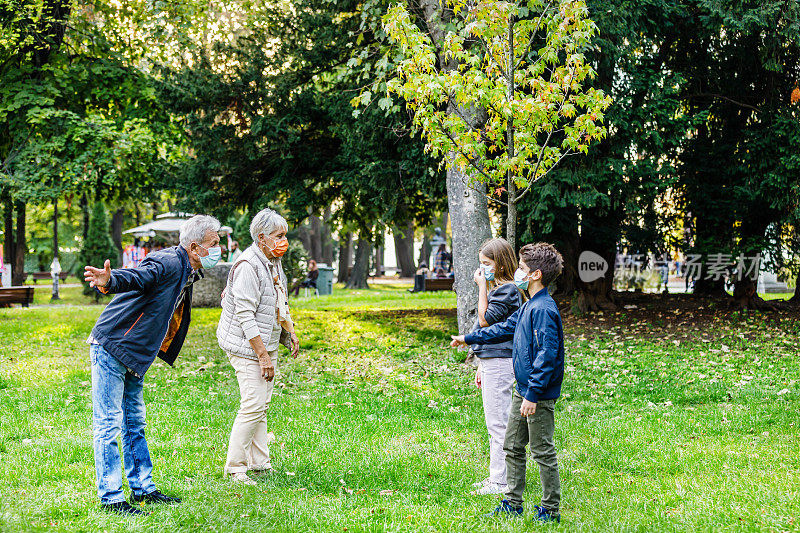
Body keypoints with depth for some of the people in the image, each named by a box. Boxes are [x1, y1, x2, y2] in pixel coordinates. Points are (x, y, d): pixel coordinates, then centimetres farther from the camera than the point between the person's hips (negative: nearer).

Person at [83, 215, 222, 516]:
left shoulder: (187, 273, 11)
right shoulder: (167, 263, -19)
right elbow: (135, 277, -38)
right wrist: (108, 282, -59)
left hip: (133, 355, 10)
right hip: (110, 348, -10)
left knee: (134, 423, 16)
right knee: (109, 425, -4)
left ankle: (142, 488, 25)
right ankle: (111, 498, 0)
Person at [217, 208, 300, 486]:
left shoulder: (273, 261, 10)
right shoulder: (248, 266, -21)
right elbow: (246, 316, -23)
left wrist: (290, 332, 20)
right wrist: (263, 356, -23)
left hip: (267, 343, 9)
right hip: (246, 346, -9)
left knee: (262, 405, 12)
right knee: (253, 406, -11)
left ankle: (260, 462, 19)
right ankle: (235, 468, -1)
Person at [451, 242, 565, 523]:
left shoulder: (543, 310, -20)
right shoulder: (528, 307, 12)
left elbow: (547, 355, -24)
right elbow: (504, 328, 27)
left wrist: (533, 395, -24)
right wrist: (468, 338, 35)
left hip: (539, 394, -10)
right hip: (523, 390, 10)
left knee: (543, 452, 0)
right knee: (512, 447, 16)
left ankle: (551, 510, 11)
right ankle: (513, 503, 26)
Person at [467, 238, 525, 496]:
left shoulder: (507, 289, -13)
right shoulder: (496, 288, 17)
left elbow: (485, 320, -20)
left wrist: (482, 287, -15)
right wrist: (482, 366, 22)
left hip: (500, 363, -10)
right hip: (491, 361, 10)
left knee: (498, 423, -6)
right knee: (494, 423, 14)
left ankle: (501, 482, -2)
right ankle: (496, 477, 22)